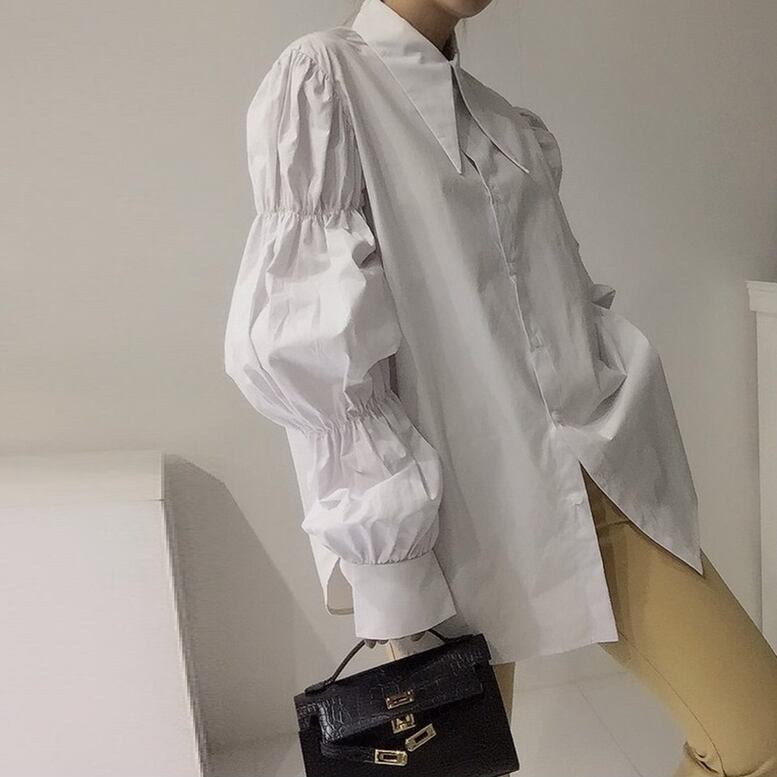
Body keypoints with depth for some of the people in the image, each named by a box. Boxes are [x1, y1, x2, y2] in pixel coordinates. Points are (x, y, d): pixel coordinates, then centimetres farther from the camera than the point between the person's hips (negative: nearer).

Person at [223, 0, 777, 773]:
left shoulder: (500, 114, 16)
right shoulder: (321, 79, -6)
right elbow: (299, 339, -15)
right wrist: (386, 566, -17)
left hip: (601, 479, 7)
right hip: (462, 509, -6)